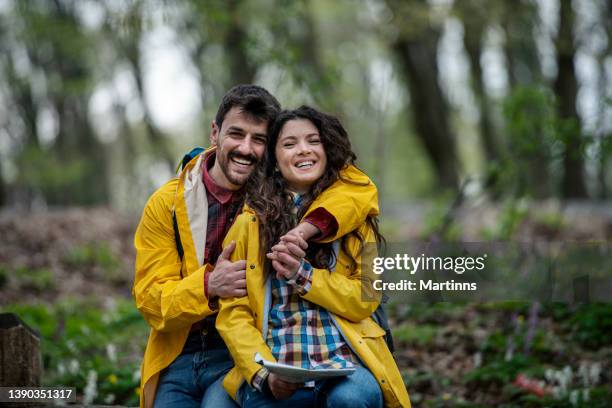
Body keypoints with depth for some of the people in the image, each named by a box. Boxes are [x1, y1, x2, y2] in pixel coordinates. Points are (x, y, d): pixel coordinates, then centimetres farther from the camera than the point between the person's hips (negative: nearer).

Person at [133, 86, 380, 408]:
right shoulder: (166, 204, 0)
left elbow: (359, 187, -11)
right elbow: (150, 301, -3)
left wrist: (305, 229, -29)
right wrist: (209, 285, -23)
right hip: (176, 360, 2)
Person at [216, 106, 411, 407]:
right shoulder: (250, 222, 9)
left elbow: (366, 298, 7)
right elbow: (232, 313, 3)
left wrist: (302, 275, -8)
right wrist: (265, 374, -14)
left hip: (344, 363, 1)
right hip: (275, 370, -1)